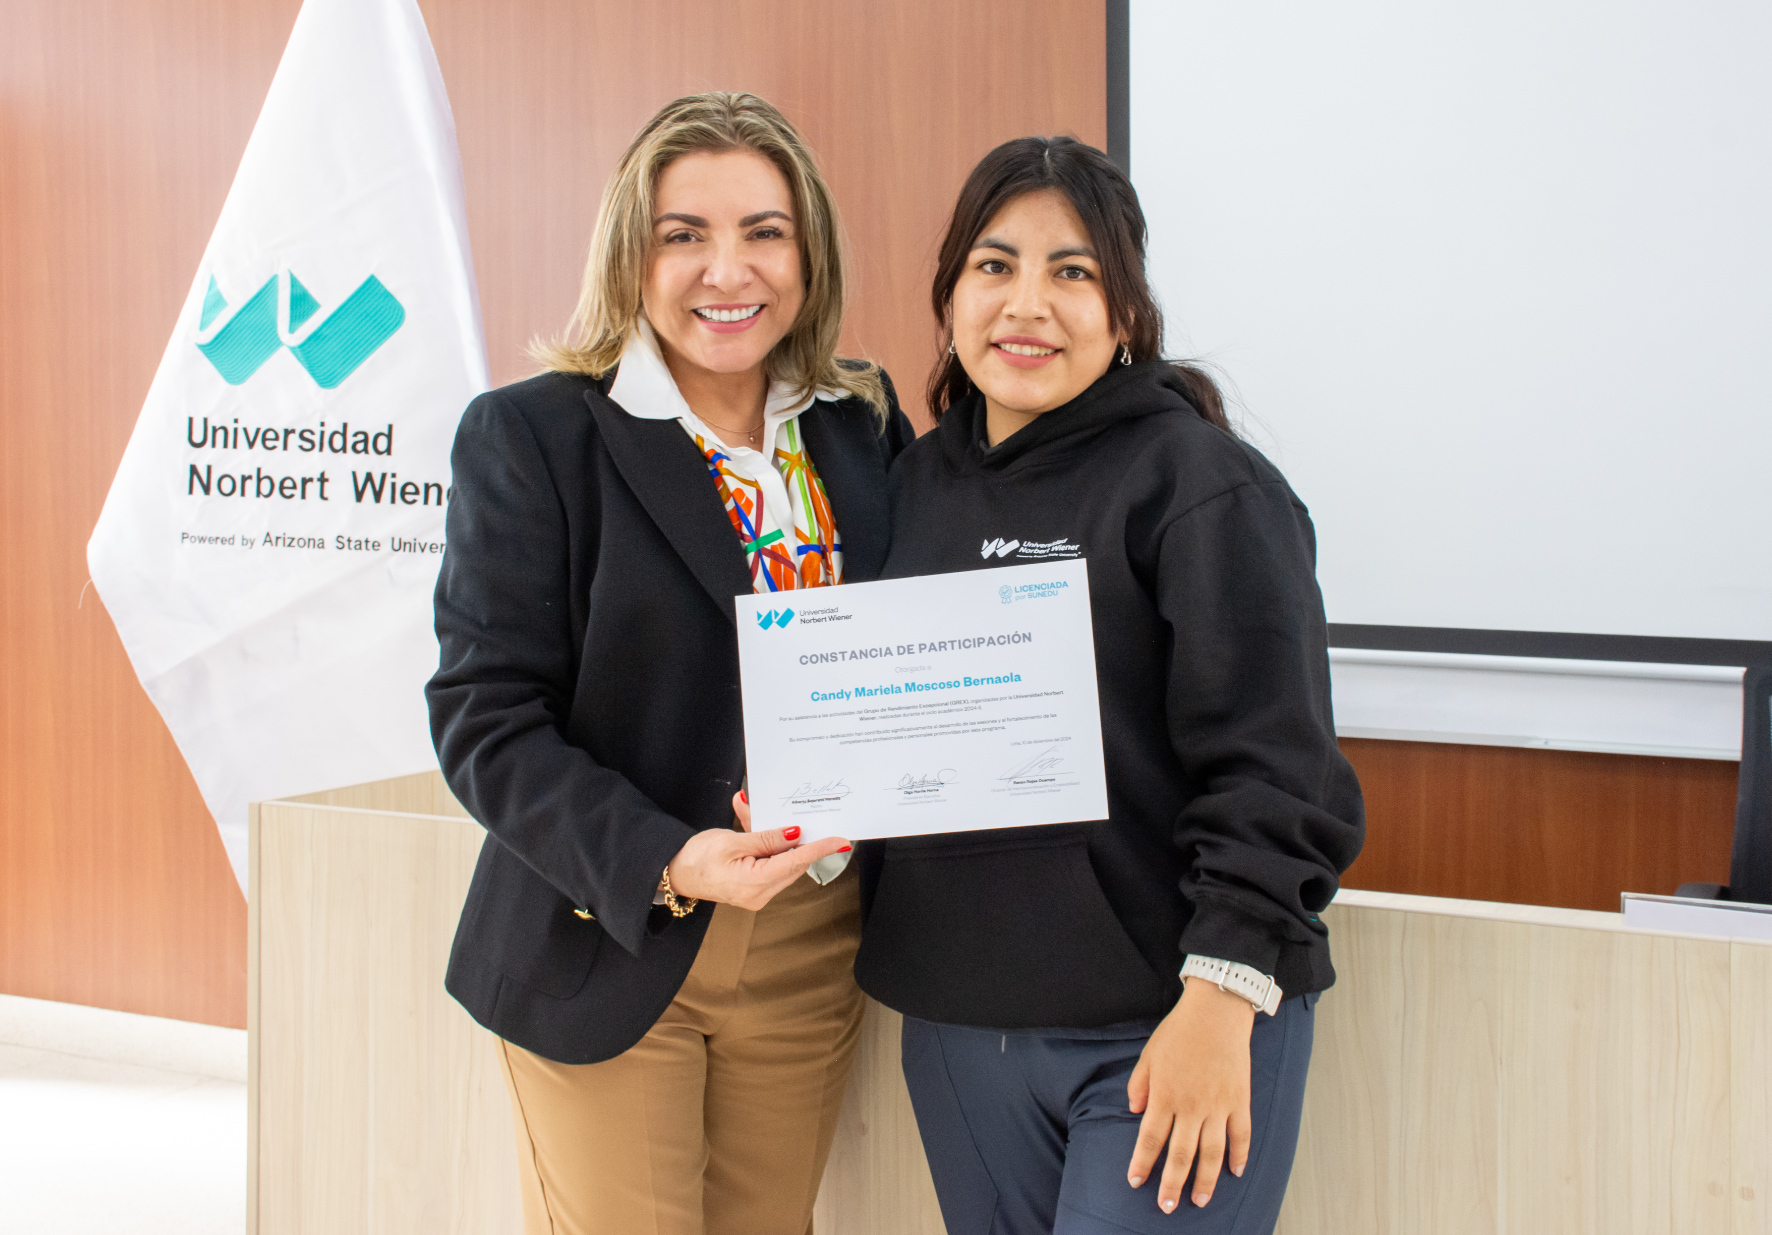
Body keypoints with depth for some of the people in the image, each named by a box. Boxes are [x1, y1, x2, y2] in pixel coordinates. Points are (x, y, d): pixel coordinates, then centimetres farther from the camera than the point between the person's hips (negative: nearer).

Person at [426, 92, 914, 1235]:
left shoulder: (867, 429, 5)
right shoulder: (529, 436, -8)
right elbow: (487, 721, -11)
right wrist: (665, 865, -25)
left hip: (813, 955, 4)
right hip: (604, 956, -4)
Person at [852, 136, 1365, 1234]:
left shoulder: (1203, 484, -8)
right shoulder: (918, 484, 10)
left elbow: (1275, 773, -13)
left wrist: (1220, 997, -19)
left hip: (1163, 1029, -5)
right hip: (958, 1021, 6)